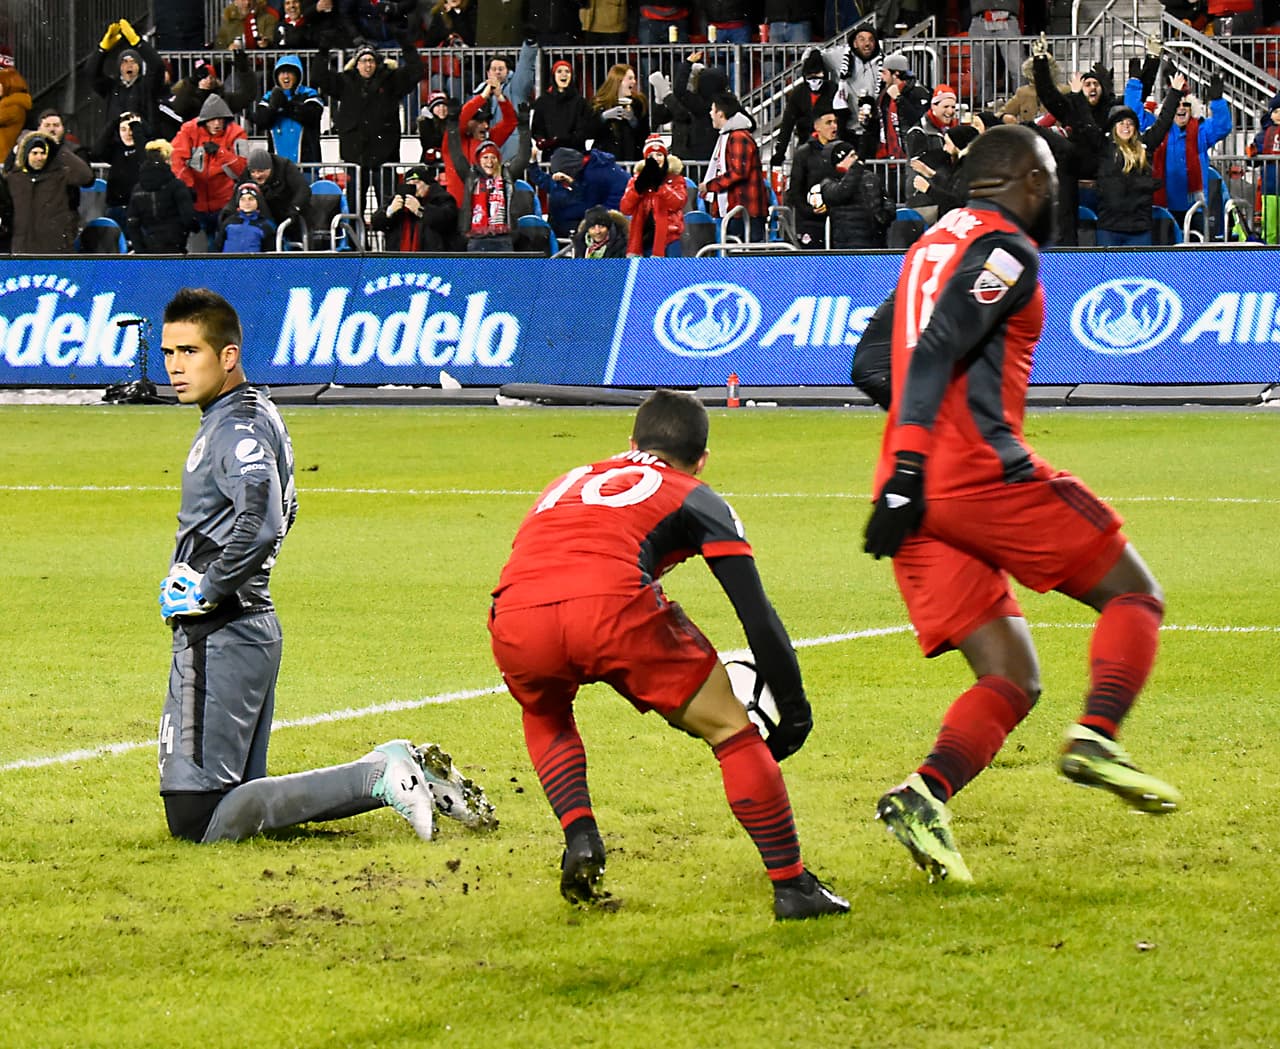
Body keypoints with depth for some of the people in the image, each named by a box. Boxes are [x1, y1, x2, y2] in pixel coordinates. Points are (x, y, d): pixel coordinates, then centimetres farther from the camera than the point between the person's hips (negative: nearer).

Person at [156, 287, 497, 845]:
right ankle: (393, 772, 7)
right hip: (254, 626, 10)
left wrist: (206, 590, -19)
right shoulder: (257, 413, 16)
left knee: (198, 821, -11)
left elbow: (260, 525, -32)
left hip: (219, 638, -10)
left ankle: (376, 778, -14)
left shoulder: (236, 427, -15)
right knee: (240, 796, 14)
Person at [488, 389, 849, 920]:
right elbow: (759, 618, 17)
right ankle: (791, 885, 13)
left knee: (544, 714, 38)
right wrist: (794, 715, 25)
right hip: (613, 607, -4)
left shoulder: (569, 482, 39)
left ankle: (579, 838, 19)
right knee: (731, 730, 14)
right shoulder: (696, 498, 26)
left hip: (516, 623, 4)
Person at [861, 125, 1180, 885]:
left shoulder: (932, 246, 23)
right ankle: (1097, 737, -17)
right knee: (1134, 596, 6)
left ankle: (926, 796, -17)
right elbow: (935, 355, -15)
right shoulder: (1004, 251, -3)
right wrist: (909, 472, -21)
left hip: (917, 489, 8)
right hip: (982, 473, -8)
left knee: (1011, 679, 7)